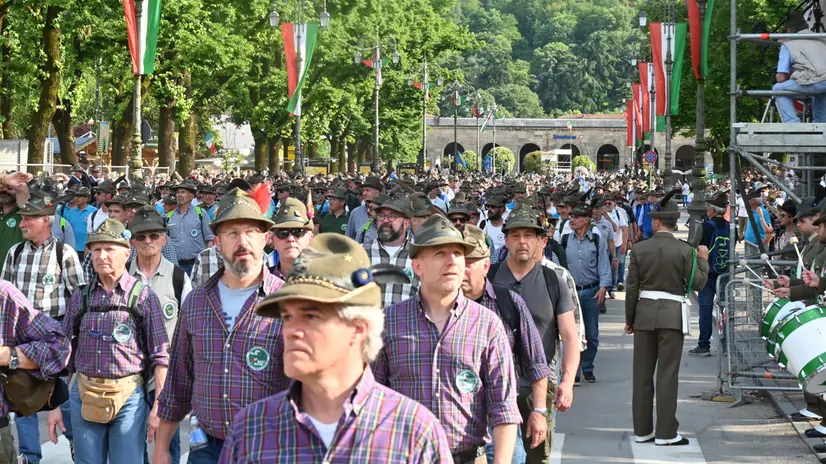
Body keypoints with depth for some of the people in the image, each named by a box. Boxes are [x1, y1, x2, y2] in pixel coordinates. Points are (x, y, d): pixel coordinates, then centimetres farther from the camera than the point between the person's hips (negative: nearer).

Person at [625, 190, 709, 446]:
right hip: (672, 315, -2)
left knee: (642, 374, 10)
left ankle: (642, 430, 15)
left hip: (645, 313, 2)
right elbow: (698, 283, -5)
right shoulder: (684, 250, -8)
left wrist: (630, 319, 11)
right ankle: (665, 433, 0)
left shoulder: (639, 249, -2)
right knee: (667, 374, 1)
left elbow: (632, 288, 1)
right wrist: (703, 259, 13)